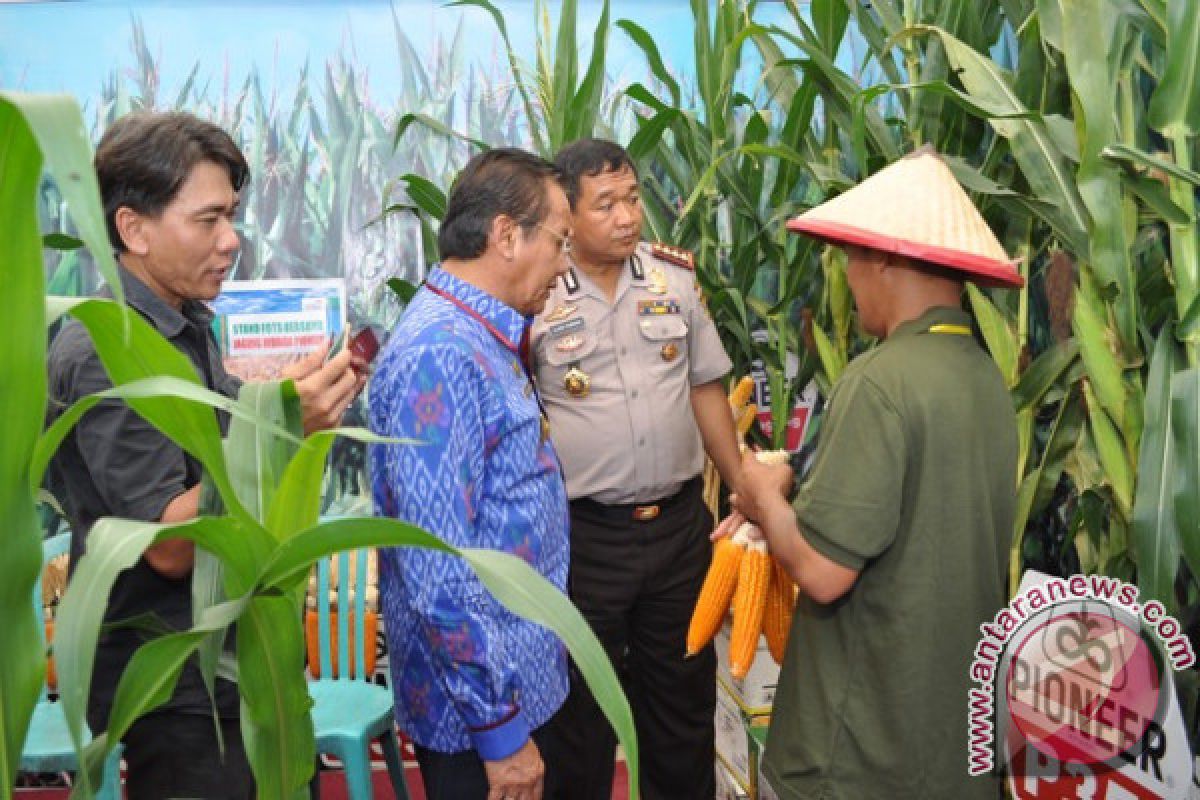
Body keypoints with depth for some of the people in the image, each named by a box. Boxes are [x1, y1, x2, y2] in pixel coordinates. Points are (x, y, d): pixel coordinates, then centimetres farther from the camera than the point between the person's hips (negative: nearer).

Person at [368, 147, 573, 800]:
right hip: (482, 703, -9)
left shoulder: (481, 337, 6)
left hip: (524, 679, 9)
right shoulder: (439, 359, -25)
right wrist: (499, 730, -22)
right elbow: (440, 576, -27)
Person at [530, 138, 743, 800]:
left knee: (683, 691, 18)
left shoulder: (676, 276, 3)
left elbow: (706, 388, 11)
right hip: (585, 535, -3)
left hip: (680, 522, 4)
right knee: (583, 704, 12)